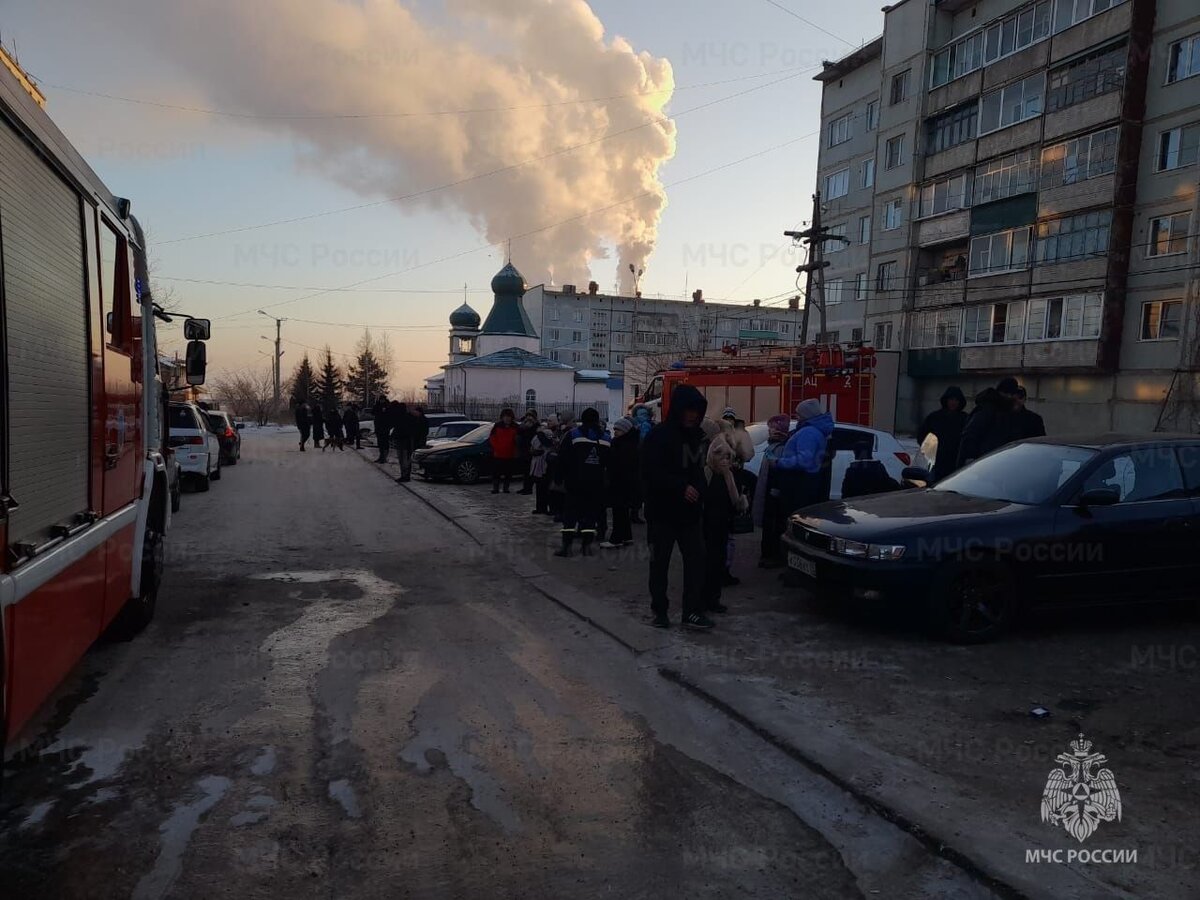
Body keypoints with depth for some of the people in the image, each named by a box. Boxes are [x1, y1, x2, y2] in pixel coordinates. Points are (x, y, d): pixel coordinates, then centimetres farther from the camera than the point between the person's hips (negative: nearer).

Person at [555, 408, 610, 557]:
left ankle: (566, 544, -4)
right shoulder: (606, 438, 5)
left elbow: (563, 458, -6)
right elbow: (609, 462, 8)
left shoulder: (573, 435, -4)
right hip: (596, 482, 2)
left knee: (571, 511, 2)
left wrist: (561, 477, 4)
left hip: (576, 481, -2)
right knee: (591, 511, 8)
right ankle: (587, 545, 5)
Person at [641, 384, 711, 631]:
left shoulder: (695, 435, 10)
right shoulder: (659, 435, -11)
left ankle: (693, 611, 8)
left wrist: (698, 491, 4)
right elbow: (651, 473, -19)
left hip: (688, 511, 6)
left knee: (696, 559, 1)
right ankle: (659, 610, 18)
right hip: (662, 511, -6)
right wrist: (681, 487, -26)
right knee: (660, 563, 6)